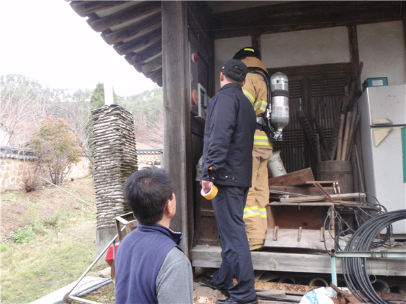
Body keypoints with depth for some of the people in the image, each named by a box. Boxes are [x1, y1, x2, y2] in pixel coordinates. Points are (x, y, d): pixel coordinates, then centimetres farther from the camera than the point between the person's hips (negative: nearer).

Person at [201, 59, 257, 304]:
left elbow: (219, 138, -21)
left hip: (226, 175, -10)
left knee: (233, 234, -7)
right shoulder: (246, 103, 22)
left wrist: (209, 173, -22)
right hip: (241, 176, 10)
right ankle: (223, 280, 32)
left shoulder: (224, 98, -7)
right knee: (230, 231, 18)